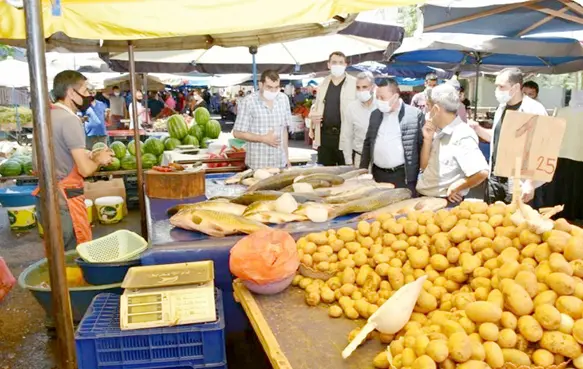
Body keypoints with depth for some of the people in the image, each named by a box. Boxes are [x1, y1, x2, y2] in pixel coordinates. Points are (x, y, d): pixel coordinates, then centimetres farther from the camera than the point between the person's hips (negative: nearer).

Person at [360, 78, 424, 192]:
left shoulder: (415, 114, -6)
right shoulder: (375, 114, 9)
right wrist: (362, 170, 11)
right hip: (378, 175, 5)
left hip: (404, 176, -4)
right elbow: (367, 143, 16)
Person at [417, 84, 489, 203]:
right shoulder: (439, 132, 6)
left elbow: (481, 173, -29)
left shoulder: (462, 135, -18)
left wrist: (453, 188, -16)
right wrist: (427, 139, -5)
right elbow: (424, 167, 7)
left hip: (445, 203, -8)